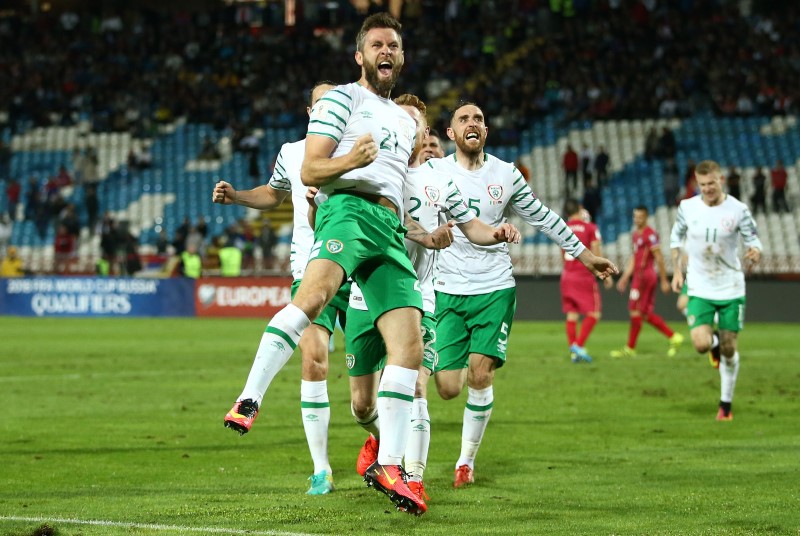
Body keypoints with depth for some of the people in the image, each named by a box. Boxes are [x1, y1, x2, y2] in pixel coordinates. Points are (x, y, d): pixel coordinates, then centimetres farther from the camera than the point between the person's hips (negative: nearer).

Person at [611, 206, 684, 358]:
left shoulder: (650, 234, -13)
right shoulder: (635, 234, 17)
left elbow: (659, 258, -13)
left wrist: (664, 281, -13)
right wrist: (625, 277, 22)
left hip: (644, 276, -9)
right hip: (638, 276, 9)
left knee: (635, 311, -5)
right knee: (647, 314, 9)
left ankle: (630, 348, 1)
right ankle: (674, 337, 14)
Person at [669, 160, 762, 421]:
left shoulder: (738, 210, -10)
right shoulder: (687, 207, -5)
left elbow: (754, 243, -5)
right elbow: (676, 237, 12)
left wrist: (754, 255, -29)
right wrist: (677, 271, 5)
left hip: (731, 289, 0)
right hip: (699, 288, 0)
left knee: (729, 350, 4)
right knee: (701, 344, -17)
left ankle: (726, 404, 22)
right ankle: (714, 343, 22)